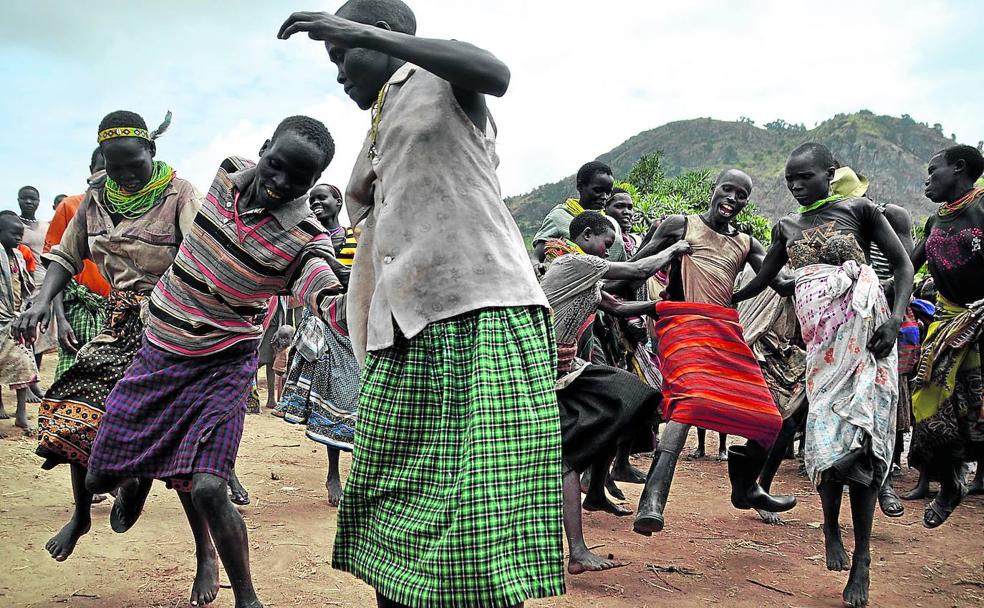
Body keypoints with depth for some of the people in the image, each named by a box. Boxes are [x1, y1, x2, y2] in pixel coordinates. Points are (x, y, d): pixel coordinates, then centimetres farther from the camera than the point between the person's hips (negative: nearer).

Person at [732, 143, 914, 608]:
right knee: (829, 437, -8)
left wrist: (896, 319, -10)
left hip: (865, 337, -2)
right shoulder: (787, 228, 16)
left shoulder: (859, 210, 6)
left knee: (860, 439, -7)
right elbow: (760, 281, 26)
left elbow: (902, 264, 5)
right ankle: (831, 529, 20)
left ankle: (861, 564, 1)